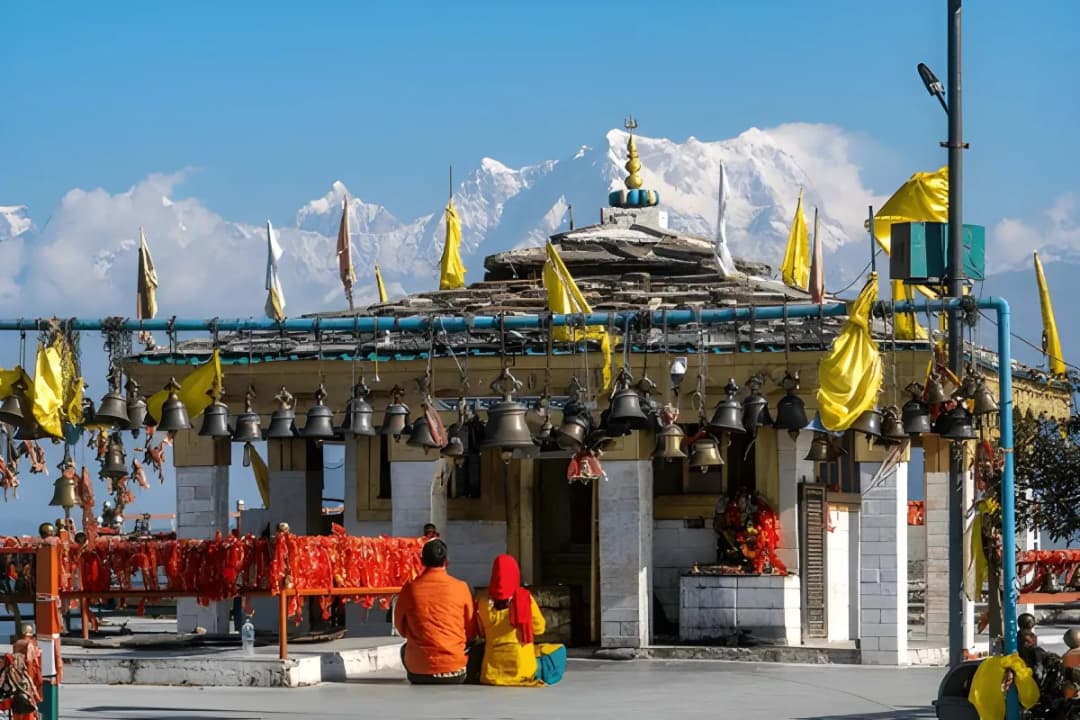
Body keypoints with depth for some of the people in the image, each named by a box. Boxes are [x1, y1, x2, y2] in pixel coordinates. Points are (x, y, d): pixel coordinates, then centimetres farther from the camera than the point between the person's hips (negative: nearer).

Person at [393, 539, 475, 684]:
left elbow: (401, 628, 10)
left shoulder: (410, 588, -6)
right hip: (456, 675, -1)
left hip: (419, 671, 1)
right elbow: (471, 631, 5)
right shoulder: (461, 588, -6)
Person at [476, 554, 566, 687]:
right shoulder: (525, 597, -10)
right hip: (522, 669, -2)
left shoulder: (484, 601, -5)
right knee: (559, 651, 22)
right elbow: (539, 628, 1)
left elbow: (482, 633, 7)